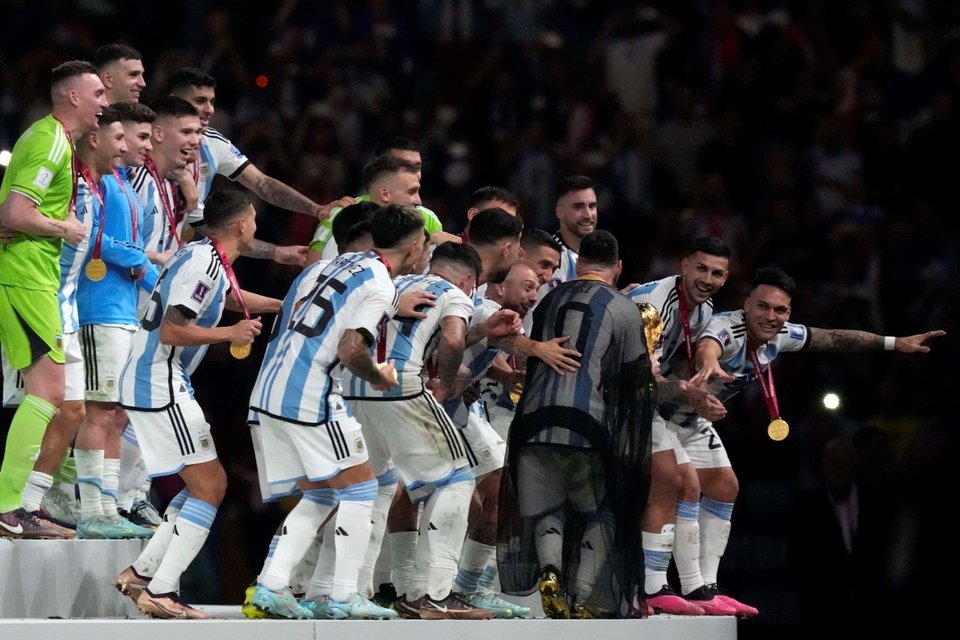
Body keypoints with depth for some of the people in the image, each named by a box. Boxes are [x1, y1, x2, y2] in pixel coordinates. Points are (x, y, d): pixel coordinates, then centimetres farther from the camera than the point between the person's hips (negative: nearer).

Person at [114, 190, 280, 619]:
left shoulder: (205, 257, 14)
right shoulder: (203, 264, -17)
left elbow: (229, 297, 36)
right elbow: (171, 331, -24)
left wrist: (282, 305, 44)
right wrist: (231, 334, -13)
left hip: (153, 383, 10)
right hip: (159, 386, -10)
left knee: (205, 484, 15)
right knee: (210, 486, -10)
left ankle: (141, 573, 14)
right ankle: (160, 593, -15)